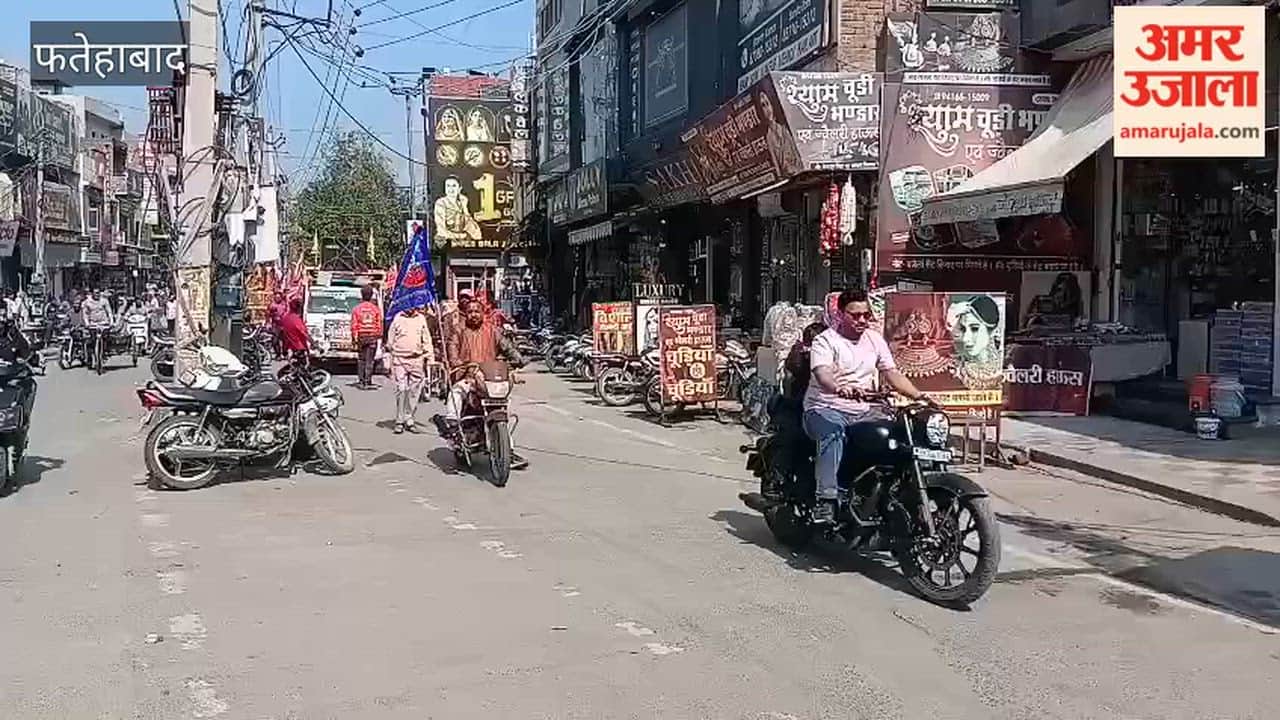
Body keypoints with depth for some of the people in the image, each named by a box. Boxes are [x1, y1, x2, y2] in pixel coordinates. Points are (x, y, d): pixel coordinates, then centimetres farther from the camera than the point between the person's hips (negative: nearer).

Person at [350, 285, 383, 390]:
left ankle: (360, 380, 11)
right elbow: (379, 325, 0)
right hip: (373, 337, -1)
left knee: (361, 359, 12)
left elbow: (354, 326, -2)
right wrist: (379, 337, 8)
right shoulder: (376, 309, -1)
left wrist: (354, 338, 3)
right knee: (369, 360, 1)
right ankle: (367, 382, -1)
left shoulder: (356, 309, -1)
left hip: (361, 337, 1)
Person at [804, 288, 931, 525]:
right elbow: (822, 374, -23)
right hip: (826, 409, -6)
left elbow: (892, 373, 12)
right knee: (833, 434, -38)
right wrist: (840, 389, -45)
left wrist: (918, 395, -5)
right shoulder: (825, 341, -5)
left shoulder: (875, 339, 15)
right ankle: (825, 501, -42)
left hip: (864, 411, 6)